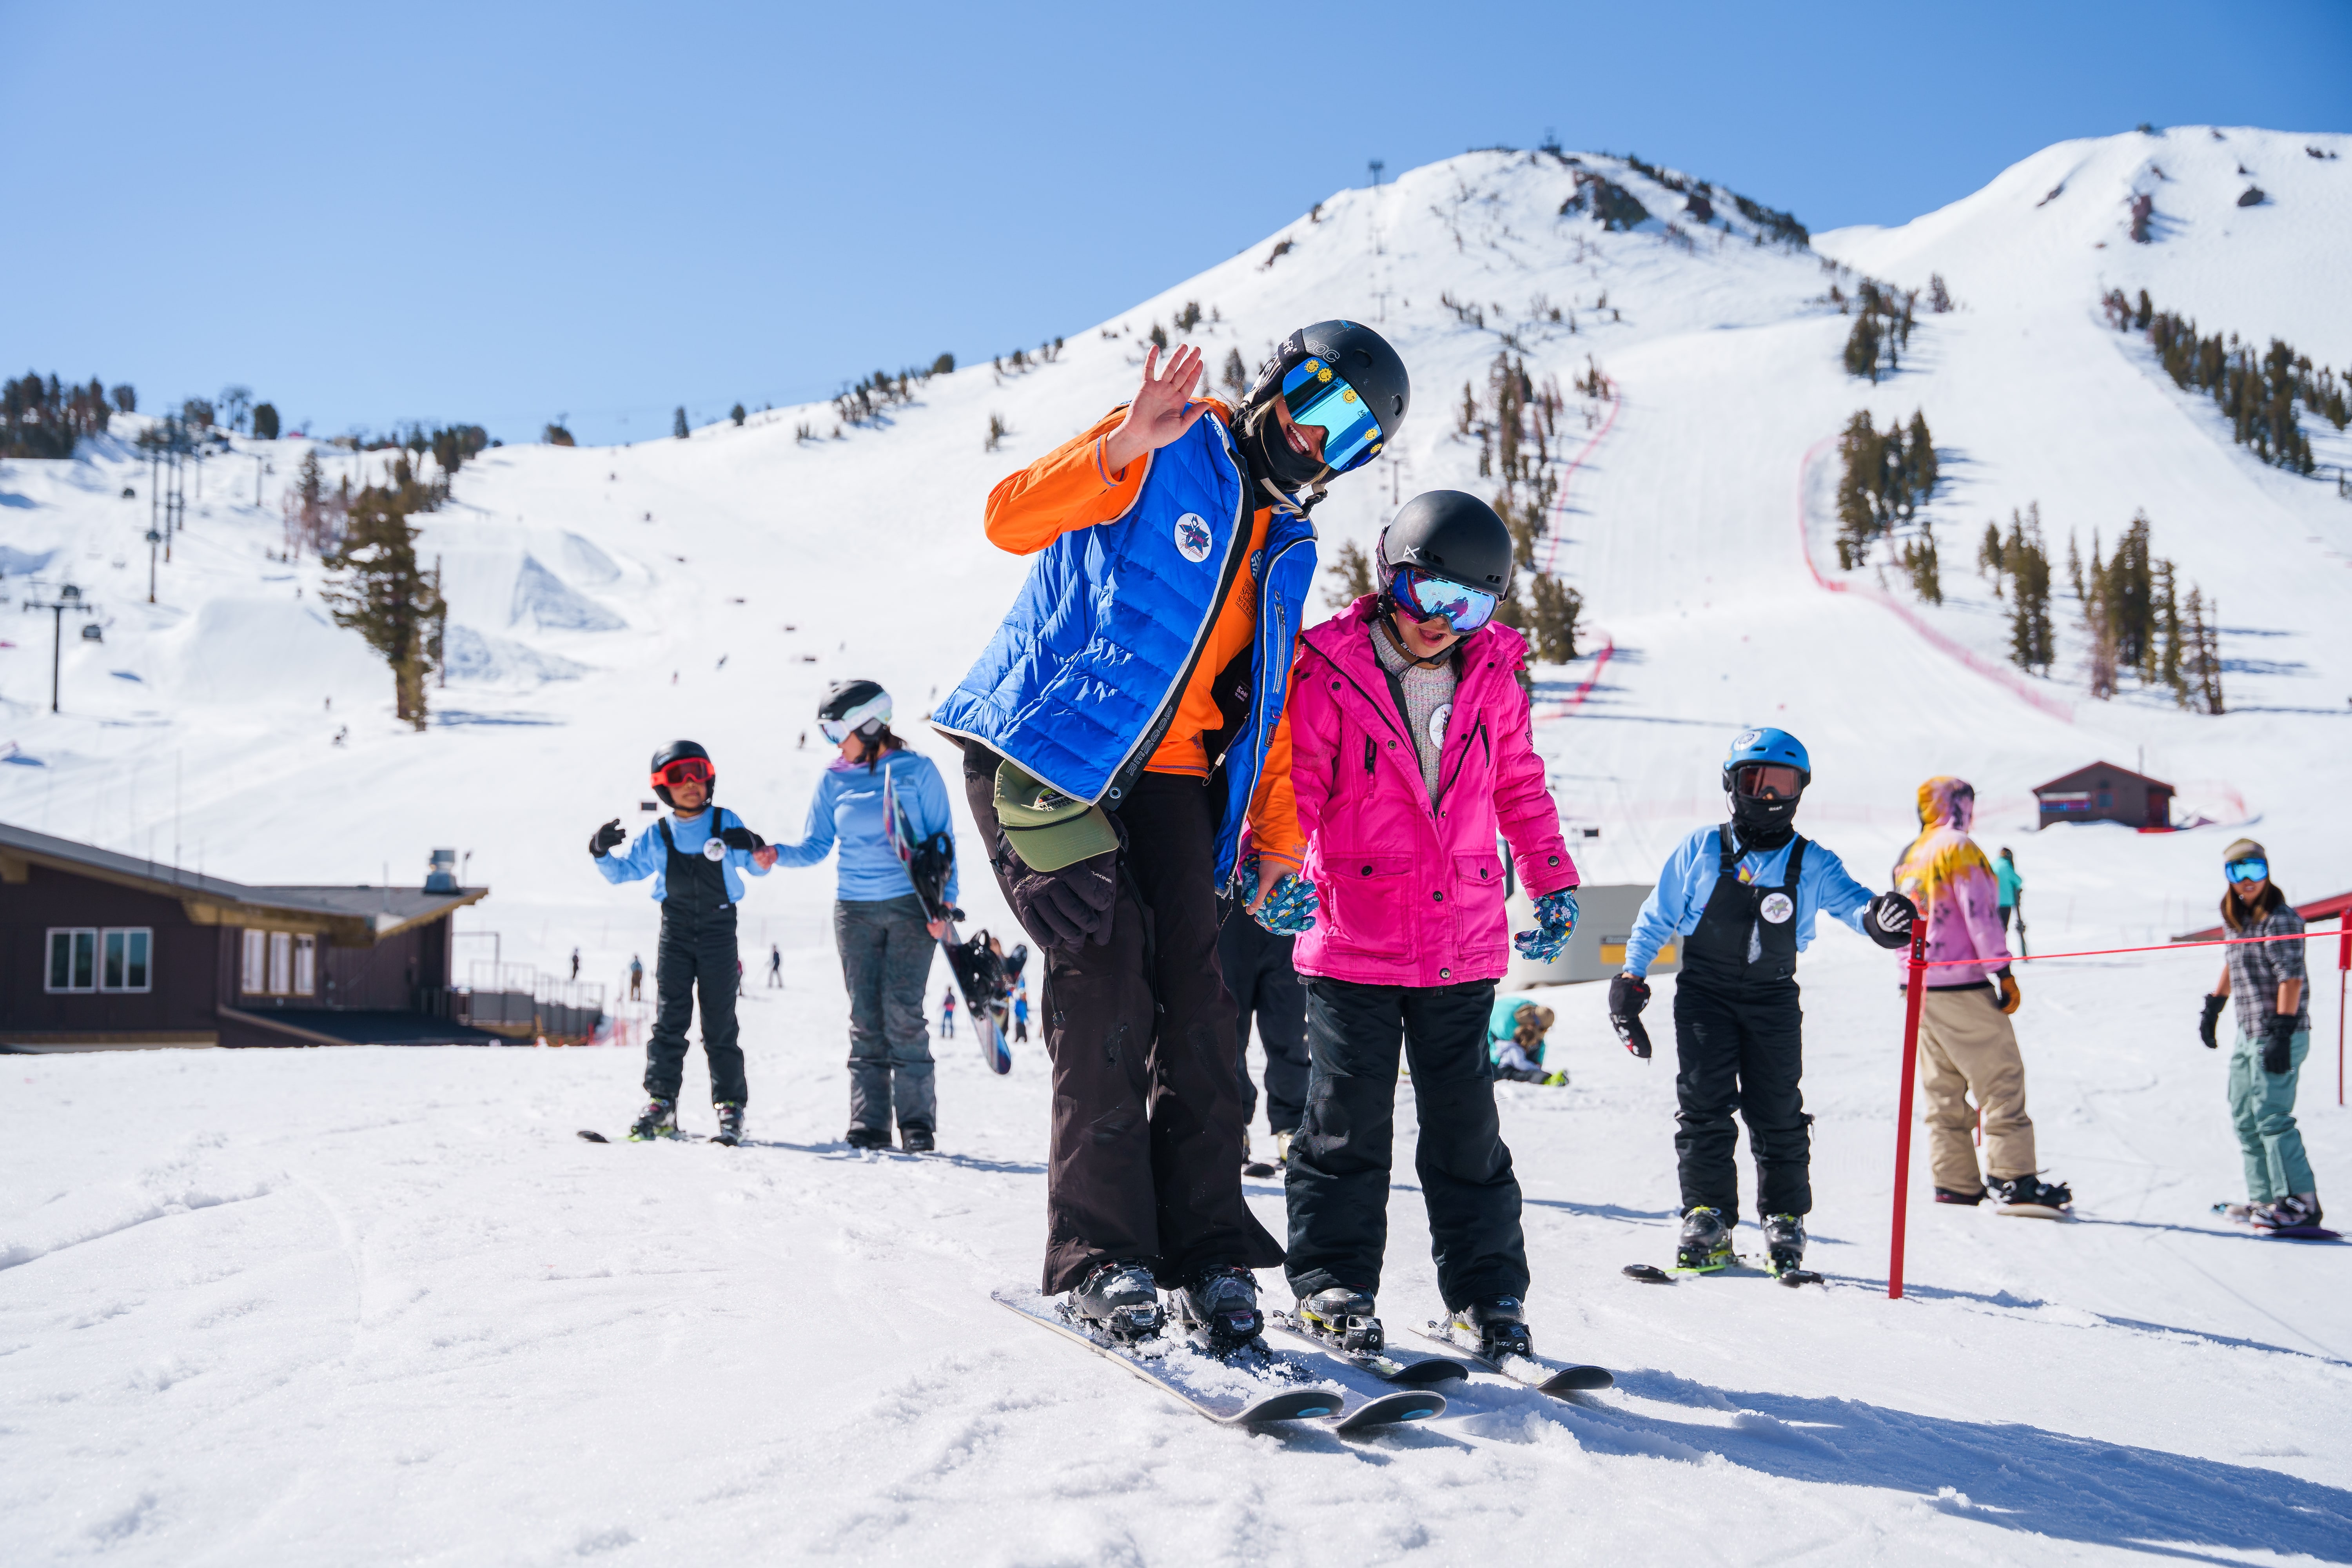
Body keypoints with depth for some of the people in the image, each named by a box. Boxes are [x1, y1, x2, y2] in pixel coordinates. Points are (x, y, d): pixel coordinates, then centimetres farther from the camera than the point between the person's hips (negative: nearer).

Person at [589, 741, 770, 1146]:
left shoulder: (726, 823, 2)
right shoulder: (656, 837, 6)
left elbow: (760, 868, 3)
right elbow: (622, 871, 12)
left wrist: (754, 848, -20)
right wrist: (602, 854, -9)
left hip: (719, 931, -2)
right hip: (676, 933, 2)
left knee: (719, 1024, 1)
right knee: (669, 1021, -2)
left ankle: (730, 1107, 6)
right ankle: (661, 1104, 0)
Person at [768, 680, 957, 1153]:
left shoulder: (918, 771, 2)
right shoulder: (834, 780, 9)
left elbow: (943, 840, 3)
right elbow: (816, 846, 7)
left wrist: (944, 902, -6)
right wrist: (777, 855, -12)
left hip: (911, 905, -3)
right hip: (855, 910, 3)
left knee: (902, 1013, -11)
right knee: (865, 1018, 0)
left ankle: (918, 1121, -3)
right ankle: (869, 1125, 3)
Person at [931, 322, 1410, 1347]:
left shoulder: (1288, 548, 17)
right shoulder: (1169, 455, -3)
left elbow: (1270, 697, 21)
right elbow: (1013, 519, -17)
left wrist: (1278, 833, 10)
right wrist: (1122, 449, -33)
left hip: (1164, 776, 6)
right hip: (1043, 755, -6)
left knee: (1193, 1001, -5)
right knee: (1107, 985, -15)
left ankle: (1207, 1247, 0)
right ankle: (1100, 1253, -8)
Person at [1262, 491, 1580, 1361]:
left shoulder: (1492, 679, 6)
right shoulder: (1328, 671, -7)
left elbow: (1520, 788, 17)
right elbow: (1292, 780, -8)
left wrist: (1554, 883, 17)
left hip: (1463, 943, 3)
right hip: (1353, 941, -3)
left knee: (1466, 1124, 9)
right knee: (1349, 1119, 2)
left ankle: (1487, 1291, 19)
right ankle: (1334, 1281, 16)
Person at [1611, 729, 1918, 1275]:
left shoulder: (1811, 864, 2)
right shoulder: (1701, 851, 1)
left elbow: (1850, 900, -13)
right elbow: (1656, 918, 7)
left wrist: (1877, 917, -36)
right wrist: (1631, 976, 0)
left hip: (1772, 1000, 1)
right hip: (1705, 992, -1)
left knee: (1777, 1112, 0)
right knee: (1704, 1106, -6)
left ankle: (1785, 1220, 13)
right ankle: (1708, 1217, 3)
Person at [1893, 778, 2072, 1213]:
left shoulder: (1907, 858, 17)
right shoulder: (1959, 848, -8)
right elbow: (1979, 913, -16)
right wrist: (2003, 973, -15)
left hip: (1918, 988, 8)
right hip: (1963, 986, -8)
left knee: (1942, 1091, 9)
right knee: (2002, 1080, -6)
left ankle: (1954, 1183, 9)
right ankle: (2015, 1180, -11)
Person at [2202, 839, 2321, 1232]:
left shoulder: (2280, 919, -14)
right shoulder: (2239, 918, 12)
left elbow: (2292, 979, -19)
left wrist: (2281, 1034, -23)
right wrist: (2213, 1008, 28)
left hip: (2279, 1035, -9)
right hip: (2248, 1034, 9)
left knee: (2271, 1116, -10)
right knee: (2244, 1118, 12)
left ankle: (2301, 1203, -4)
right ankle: (2264, 1198, 18)